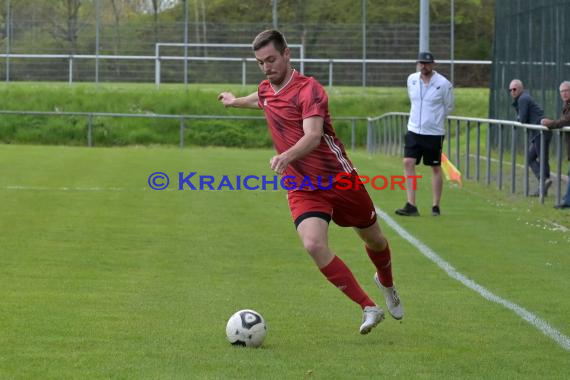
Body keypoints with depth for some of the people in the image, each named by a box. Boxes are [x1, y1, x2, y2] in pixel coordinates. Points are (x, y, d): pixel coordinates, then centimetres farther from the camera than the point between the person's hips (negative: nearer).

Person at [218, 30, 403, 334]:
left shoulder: (308, 89, -17)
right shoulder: (266, 90, 4)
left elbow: (313, 136, -33)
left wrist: (286, 156, -51)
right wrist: (236, 101, 51)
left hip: (340, 179, -4)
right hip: (302, 189, 4)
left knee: (374, 240, 15)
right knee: (314, 245, -23)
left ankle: (386, 284, 51)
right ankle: (369, 308, -13)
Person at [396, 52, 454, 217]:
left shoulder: (443, 84, -10)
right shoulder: (411, 79, 3)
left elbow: (449, 107, 2)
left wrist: (434, 118, 5)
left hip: (434, 133, -3)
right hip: (414, 130, 3)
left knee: (436, 168, 5)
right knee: (408, 163, -10)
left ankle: (436, 206, 16)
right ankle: (411, 206, -10)